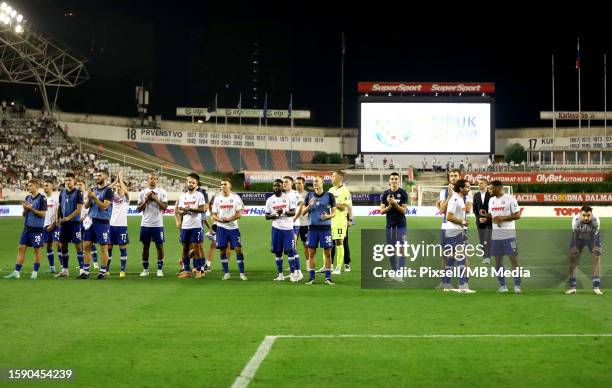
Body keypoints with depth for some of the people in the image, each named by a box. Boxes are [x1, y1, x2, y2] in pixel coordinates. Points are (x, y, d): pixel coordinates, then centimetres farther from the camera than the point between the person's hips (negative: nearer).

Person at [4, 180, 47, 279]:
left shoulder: (42, 198, -7)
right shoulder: (28, 197, 11)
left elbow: (42, 214, -12)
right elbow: (24, 214, 16)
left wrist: (31, 208, -19)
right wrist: (25, 209, -6)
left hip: (37, 228, -6)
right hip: (27, 227, 6)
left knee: (37, 250, 2)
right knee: (21, 248, 2)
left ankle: (35, 272, 11)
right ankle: (17, 272, 3)